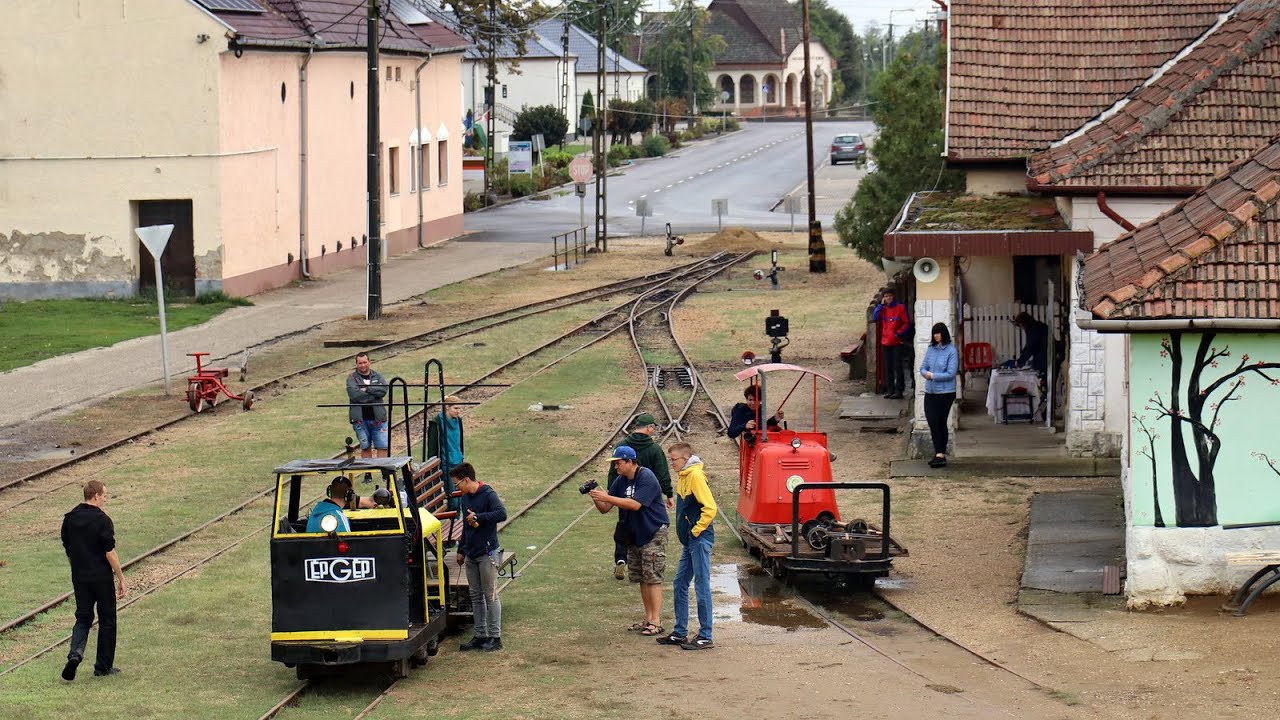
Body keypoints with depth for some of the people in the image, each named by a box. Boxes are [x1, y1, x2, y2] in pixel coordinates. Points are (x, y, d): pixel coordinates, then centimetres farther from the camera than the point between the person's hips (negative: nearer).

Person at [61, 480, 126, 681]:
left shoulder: (70, 519, 3)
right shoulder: (101, 520, -15)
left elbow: (67, 549, 11)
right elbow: (110, 553, -16)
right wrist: (121, 579, -9)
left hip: (79, 577, 5)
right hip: (101, 577, -5)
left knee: (83, 617, 13)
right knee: (107, 620, 9)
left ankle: (75, 653, -13)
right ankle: (103, 666, 14)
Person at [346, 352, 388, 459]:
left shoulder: (377, 376, 11)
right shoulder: (352, 378, 3)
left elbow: (384, 390, -7)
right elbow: (354, 395, -15)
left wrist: (368, 389, -13)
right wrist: (374, 393, -9)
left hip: (377, 418, 1)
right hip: (360, 419, -1)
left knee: (383, 446, -5)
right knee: (365, 447, 7)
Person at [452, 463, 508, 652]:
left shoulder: (488, 494, -12)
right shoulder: (465, 498, 12)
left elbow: (502, 514, -29)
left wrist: (478, 517, -25)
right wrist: (461, 550, 24)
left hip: (487, 553, -8)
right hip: (471, 555, 8)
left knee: (491, 596, -3)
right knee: (476, 597, 10)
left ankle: (495, 637, 1)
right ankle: (480, 636, 16)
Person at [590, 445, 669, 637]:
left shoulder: (646, 478, -17)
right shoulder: (621, 481, 7)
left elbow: (635, 504, -27)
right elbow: (605, 508, 7)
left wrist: (607, 497, -27)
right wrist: (596, 497, -14)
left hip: (654, 533, -8)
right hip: (634, 535, 8)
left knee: (653, 578, -10)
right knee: (641, 578, 10)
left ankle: (656, 622, -10)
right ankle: (648, 618, 17)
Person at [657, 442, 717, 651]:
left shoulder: (696, 476, -14)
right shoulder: (684, 477, 14)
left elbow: (710, 508, -21)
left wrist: (696, 530, -15)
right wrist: (686, 532, 15)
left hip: (700, 540, -10)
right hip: (690, 541, 10)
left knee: (701, 587, -6)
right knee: (679, 586, 13)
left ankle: (705, 637, -2)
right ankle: (680, 633, 21)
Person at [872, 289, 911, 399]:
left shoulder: (900, 308, -3)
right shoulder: (883, 309, 9)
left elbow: (907, 323, -3)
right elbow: (874, 318, -5)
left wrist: (899, 333, -14)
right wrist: (881, 305, -6)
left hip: (897, 342, -5)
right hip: (885, 342, 5)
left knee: (897, 366, -6)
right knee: (888, 367, 8)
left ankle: (899, 390, -4)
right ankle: (890, 390, 14)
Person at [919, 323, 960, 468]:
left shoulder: (951, 351, -10)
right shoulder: (931, 349, 7)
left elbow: (951, 374, -15)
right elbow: (923, 368, 9)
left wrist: (933, 376, -13)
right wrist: (926, 373, -13)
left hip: (945, 392, -5)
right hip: (930, 392, 5)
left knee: (940, 423, 2)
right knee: (932, 421, -1)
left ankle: (940, 454, 8)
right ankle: (940, 454, 5)